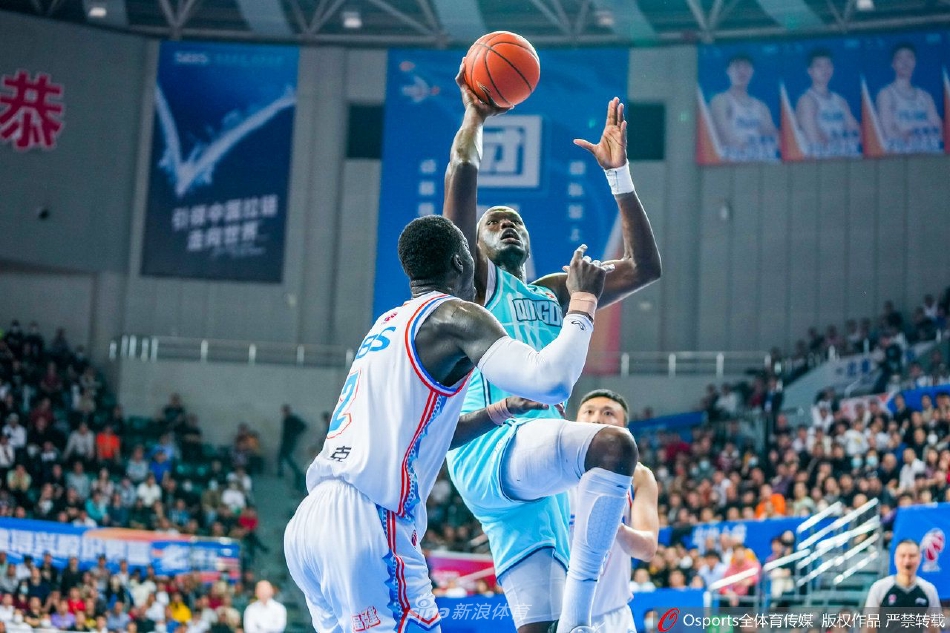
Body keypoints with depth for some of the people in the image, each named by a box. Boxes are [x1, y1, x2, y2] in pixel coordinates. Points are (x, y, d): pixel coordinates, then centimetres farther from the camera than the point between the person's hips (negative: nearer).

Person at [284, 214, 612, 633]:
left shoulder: (386, 325, 25)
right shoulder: (454, 315, -1)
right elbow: (550, 381, -16)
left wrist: (501, 412, 36)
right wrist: (583, 301, -2)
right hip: (365, 524, -9)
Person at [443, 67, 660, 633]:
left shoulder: (554, 294, 30)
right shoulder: (474, 281, 12)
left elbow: (645, 267, 22)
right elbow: (462, 176, -3)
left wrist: (618, 174, 18)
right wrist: (475, 116, 10)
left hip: (539, 471, 7)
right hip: (491, 447, -7)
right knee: (613, 444, -33)